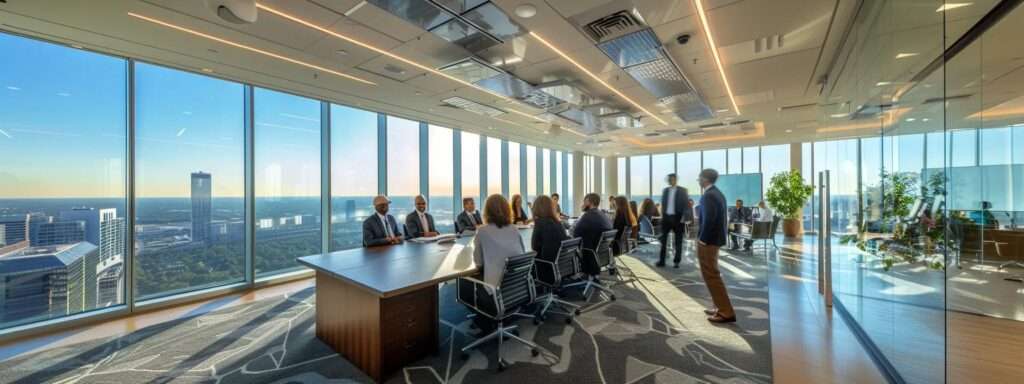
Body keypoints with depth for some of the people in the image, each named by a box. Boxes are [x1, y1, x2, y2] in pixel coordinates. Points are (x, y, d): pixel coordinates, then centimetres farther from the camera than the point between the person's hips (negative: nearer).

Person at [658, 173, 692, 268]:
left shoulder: (682, 191, -3)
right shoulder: (665, 190, 9)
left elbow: (686, 204, -5)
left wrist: (684, 217, -14)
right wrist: (662, 215, 8)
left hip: (677, 217, -3)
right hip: (666, 217, 4)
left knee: (678, 241, 6)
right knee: (663, 239, 5)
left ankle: (676, 261, 17)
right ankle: (661, 260, 11)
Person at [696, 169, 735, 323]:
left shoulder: (708, 195, -18)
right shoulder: (717, 193, 13)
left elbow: (709, 219, -26)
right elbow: (723, 217, 16)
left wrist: (702, 239, -18)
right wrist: (713, 236, 17)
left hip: (708, 240, -11)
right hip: (716, 237, 11)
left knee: (711, 275, -3)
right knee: (713, 274, 19)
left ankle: (726, 312, 2)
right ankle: (721, 307, 28)